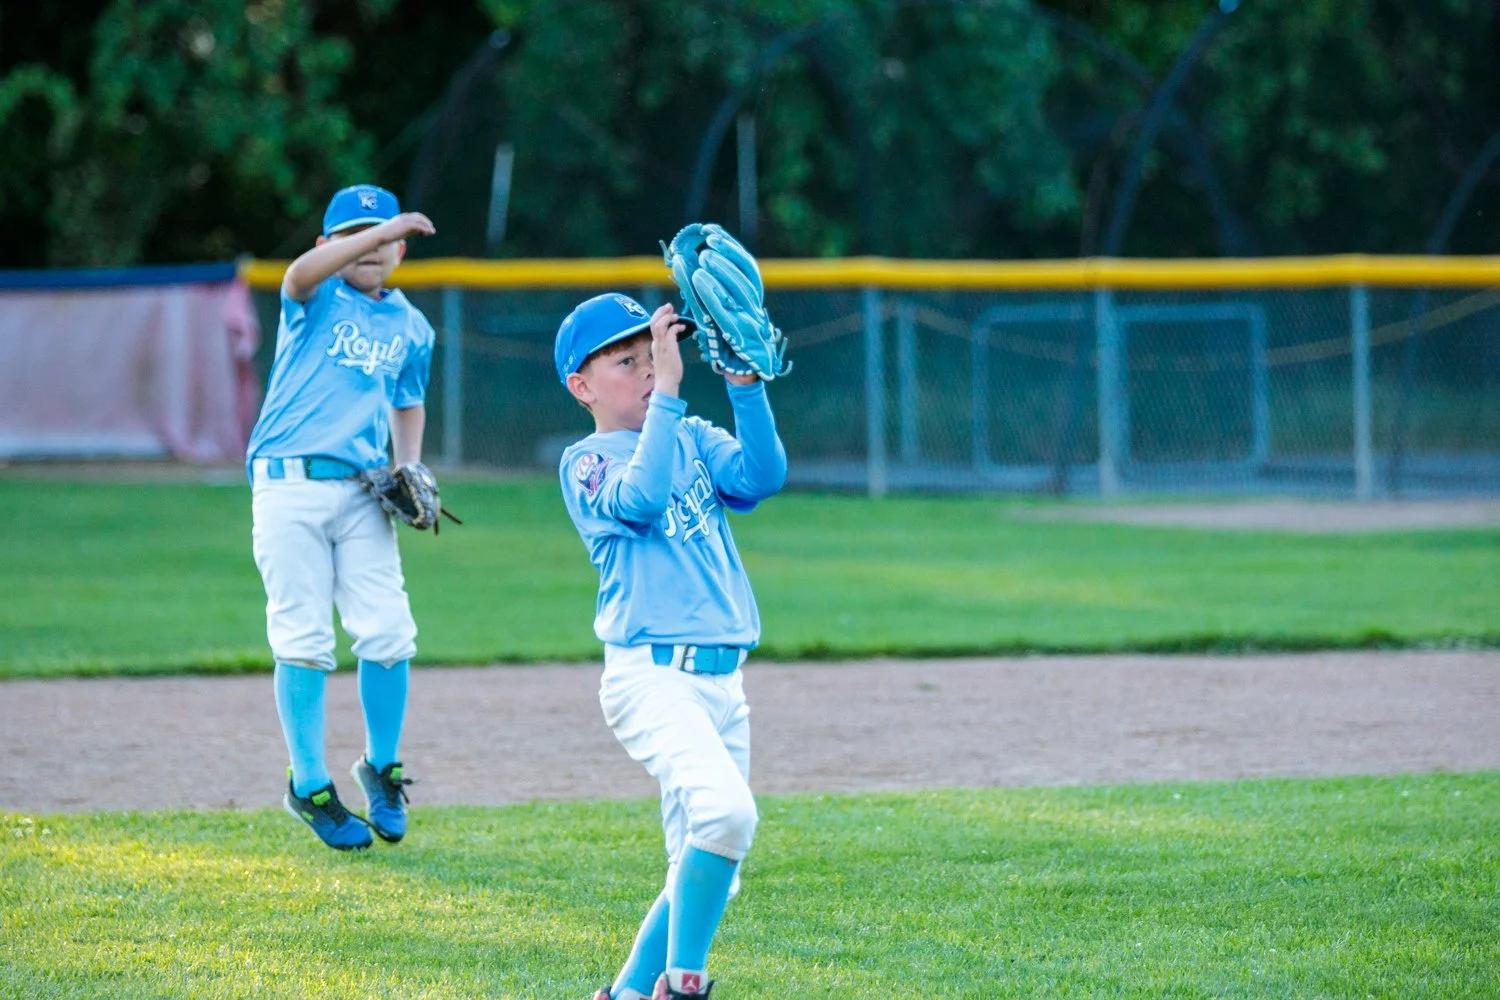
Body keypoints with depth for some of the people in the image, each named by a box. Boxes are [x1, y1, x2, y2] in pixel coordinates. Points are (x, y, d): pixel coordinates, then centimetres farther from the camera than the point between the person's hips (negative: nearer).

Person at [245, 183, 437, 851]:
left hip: (363, 492, 4)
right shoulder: (317, 298, 1)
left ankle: (382, 768, 19)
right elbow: (301, 274, -24)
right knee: (303, 641, -3)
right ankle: (309, 788, 9)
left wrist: (410, 470, 11)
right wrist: (381, 226, -34)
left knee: (388, 636, -3)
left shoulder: (410, 327, 15)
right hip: (290, 487, -4)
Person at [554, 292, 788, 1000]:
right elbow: (640, 497, -21)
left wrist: (745, 383, -12)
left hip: (722, 681, 7)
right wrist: (668, 391, -22)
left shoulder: (694, 438, 15)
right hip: (652, 676, -7)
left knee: (706, 868, 8)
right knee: (725, 810, -29)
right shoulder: (587, 463, 0)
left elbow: (761, 475, -2)